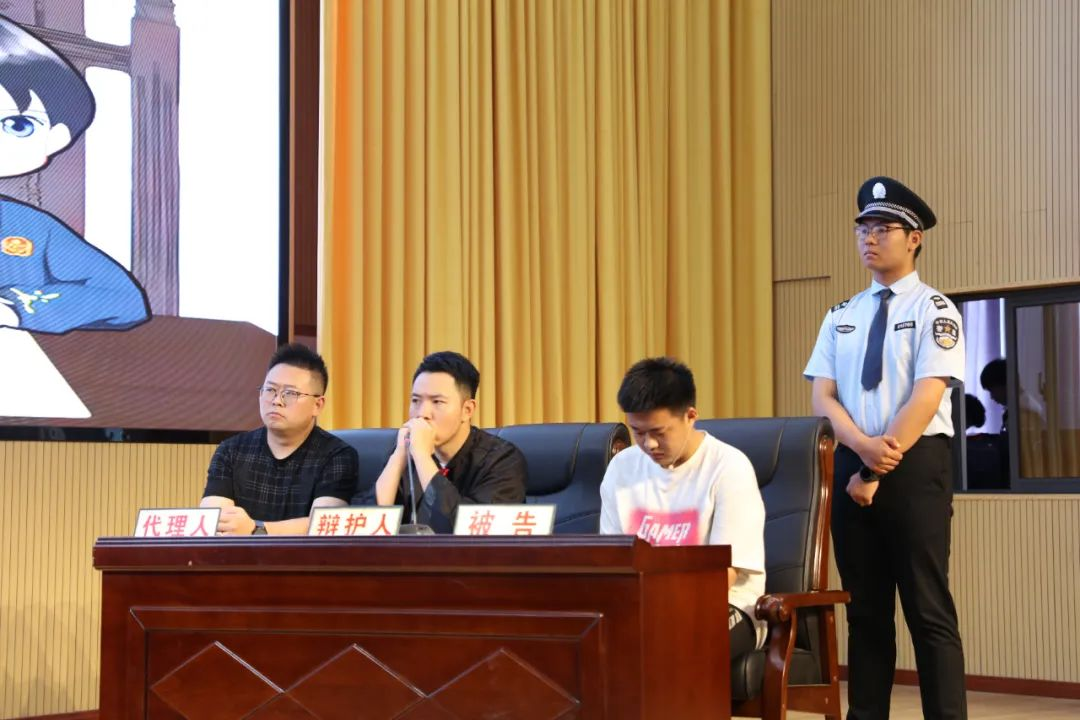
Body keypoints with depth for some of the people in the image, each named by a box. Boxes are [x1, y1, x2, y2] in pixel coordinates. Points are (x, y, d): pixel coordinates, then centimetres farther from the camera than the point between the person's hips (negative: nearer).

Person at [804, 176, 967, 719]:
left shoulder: (933, 309, -4)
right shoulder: (841, 317, 13)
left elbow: (926, 398, -13)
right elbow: (823, 397, 5)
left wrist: (879, 469, -16)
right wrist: (864, 448, -14)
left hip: (916, 467, -5)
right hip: (850, 465, 5)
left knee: (928, 610, -3)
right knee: (865, 608, 10)